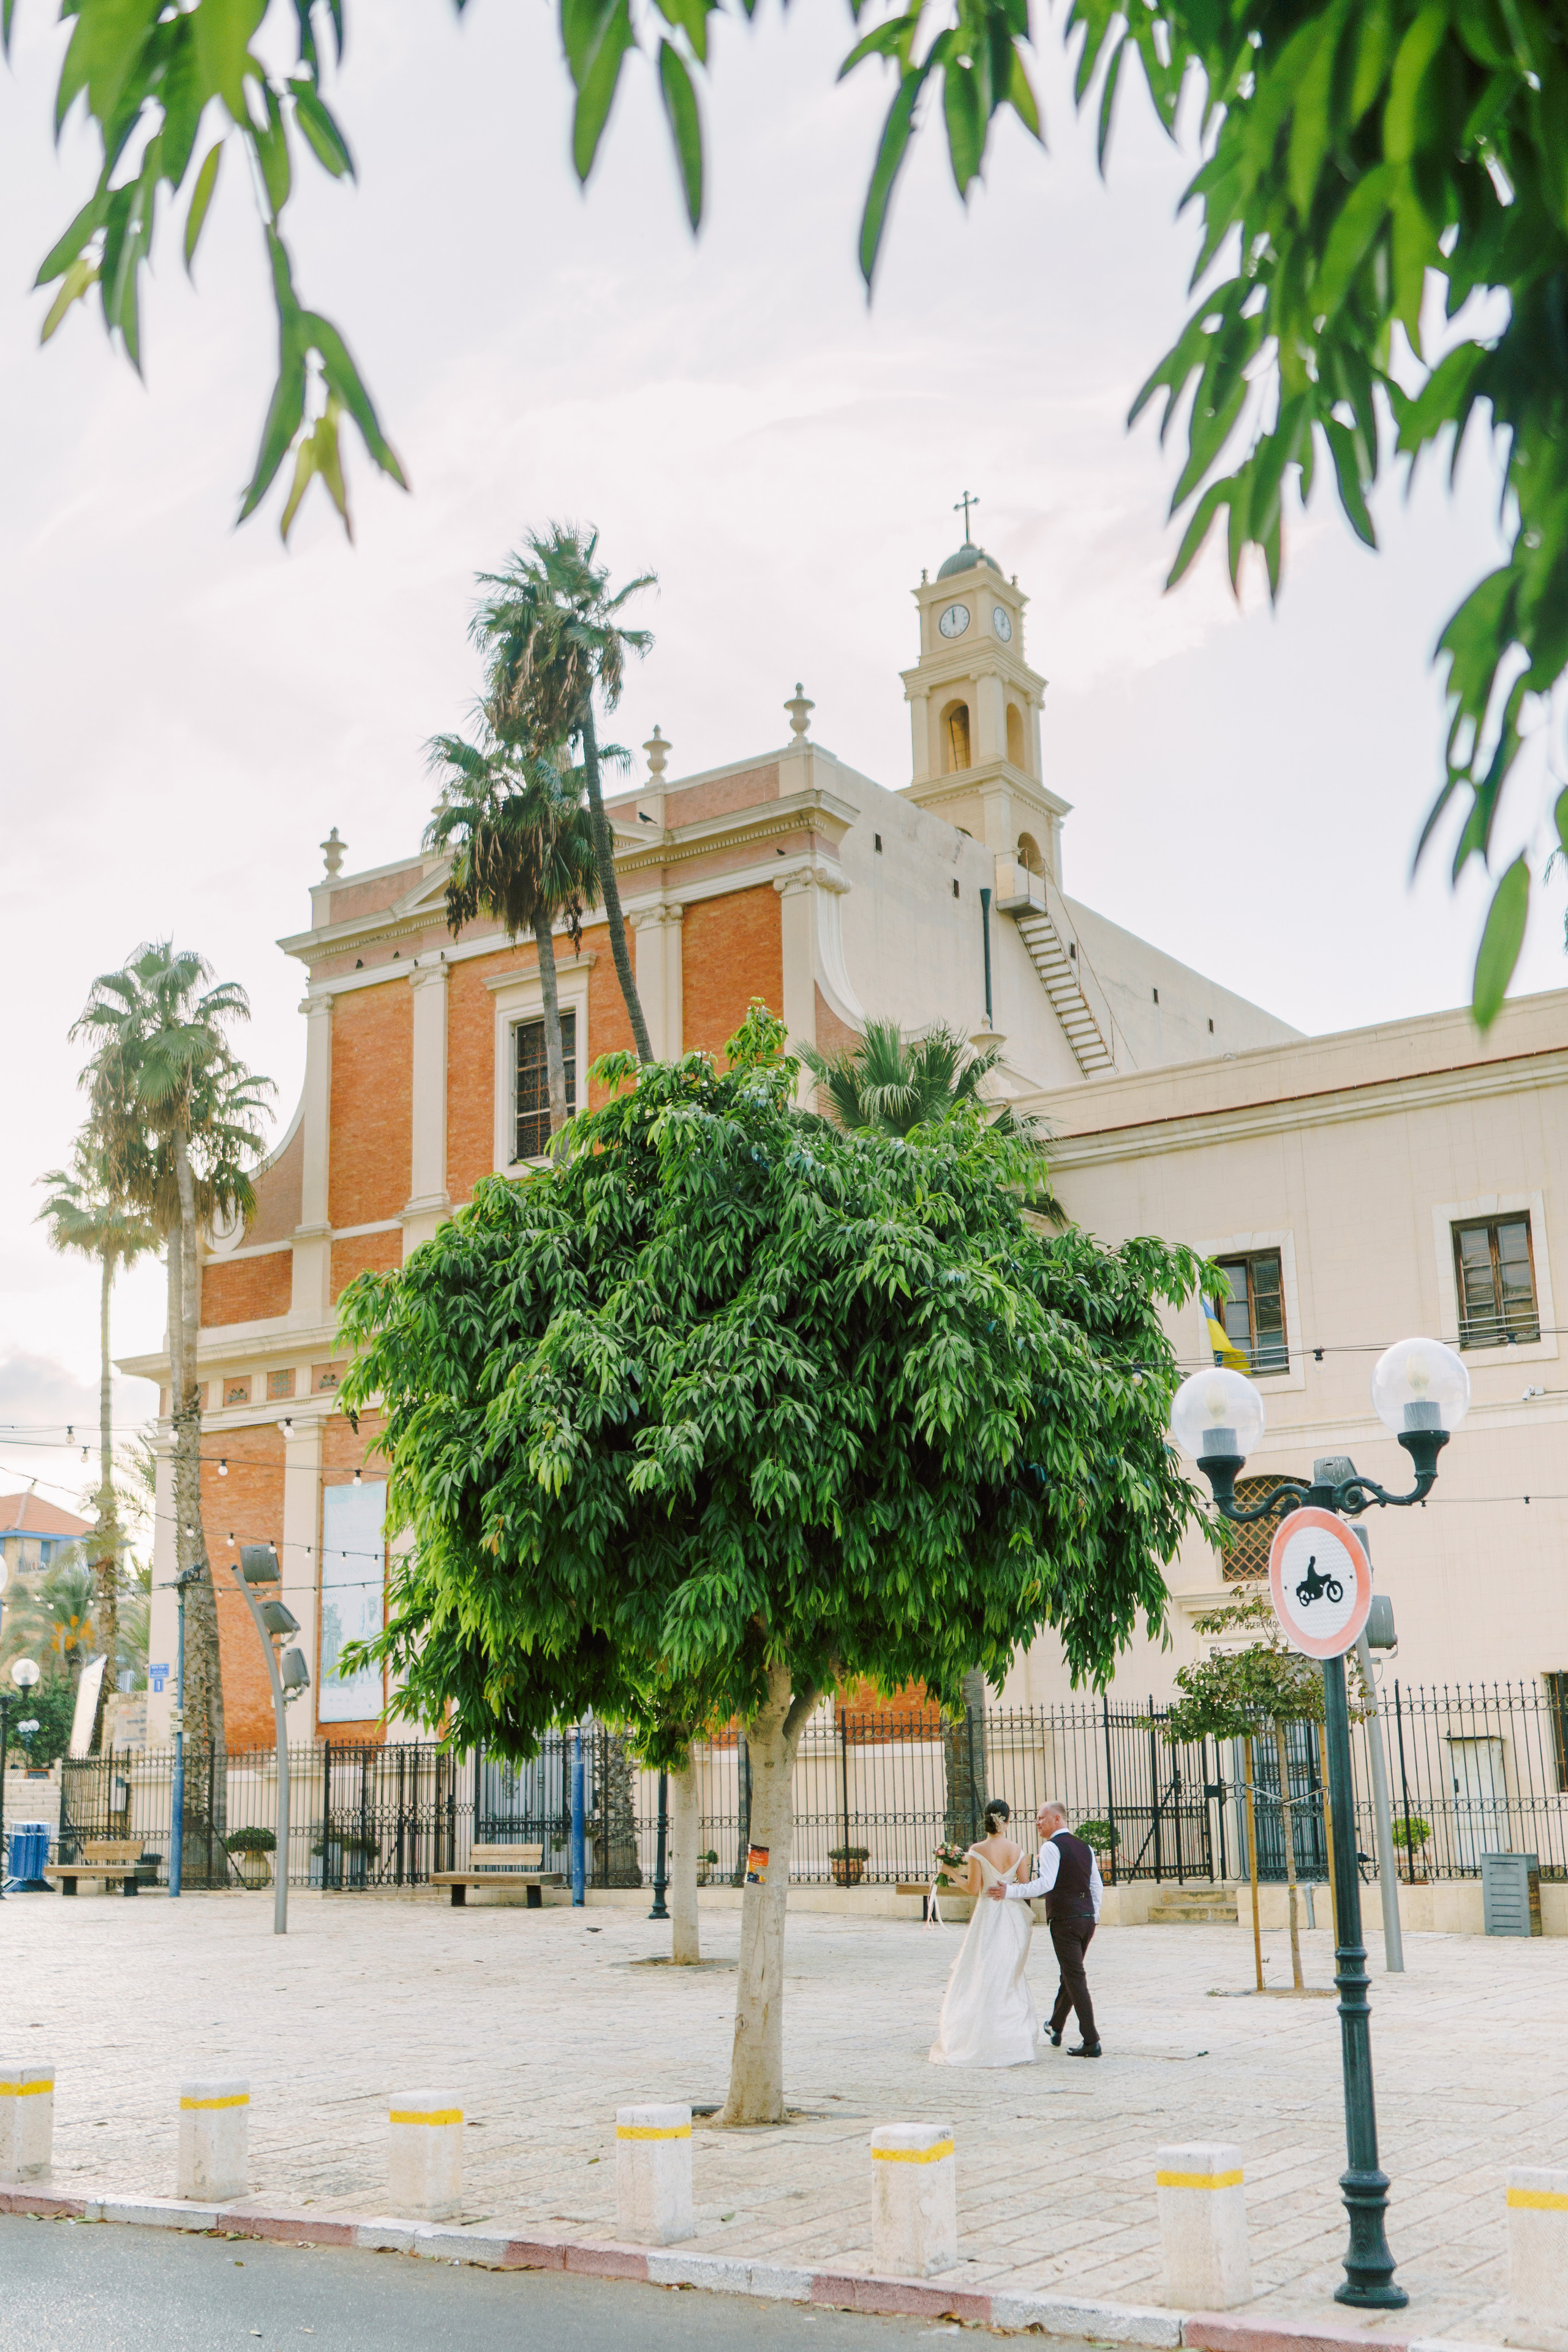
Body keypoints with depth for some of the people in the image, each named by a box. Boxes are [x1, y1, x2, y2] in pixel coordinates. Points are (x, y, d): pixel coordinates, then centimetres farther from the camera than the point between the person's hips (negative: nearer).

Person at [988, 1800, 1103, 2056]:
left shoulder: (1052, 1847, -11)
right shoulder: (1085, 1847, 14)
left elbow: (1045, 1883, -23)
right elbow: (1097, 1887, 15)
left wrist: (1010, 1892, -23)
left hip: (1064, 1920, -8)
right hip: (1087, 1919, 8)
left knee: (1075, 1979, -5)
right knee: (1070, 1975, 20)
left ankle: (1091, 2042, -6)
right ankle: (1055, 2027, 37)